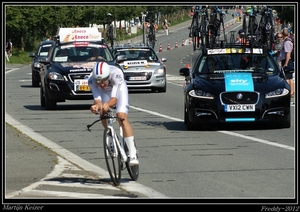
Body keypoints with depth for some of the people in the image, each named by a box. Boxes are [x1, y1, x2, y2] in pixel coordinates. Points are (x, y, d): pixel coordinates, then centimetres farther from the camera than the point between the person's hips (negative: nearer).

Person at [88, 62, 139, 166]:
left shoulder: (116, 74, -42)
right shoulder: (92, 80, -35)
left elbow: (114, 98, -46)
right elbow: (97, 99, -38)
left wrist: (107, 104, -68)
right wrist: (97, 105, -62)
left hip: (119, 87, -3)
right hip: (104, 91, 4)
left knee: (122, 118, -21)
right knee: (104, 119, -7)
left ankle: (133, 154, -23)